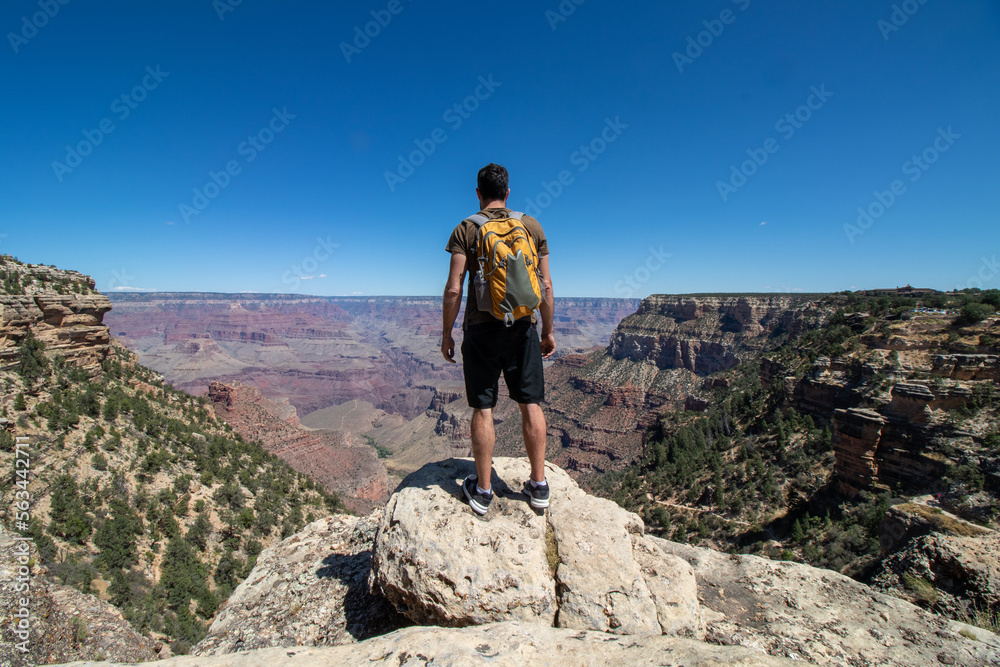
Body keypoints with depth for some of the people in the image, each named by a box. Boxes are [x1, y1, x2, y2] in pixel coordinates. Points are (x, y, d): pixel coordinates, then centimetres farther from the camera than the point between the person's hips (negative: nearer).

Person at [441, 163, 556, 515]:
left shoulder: (466, 229, -1)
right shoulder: (531, 225, 6)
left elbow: (453, 288, -8)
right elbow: (546, 285, 4)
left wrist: (446, 333, 1)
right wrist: (548, 330, 11)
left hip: (481, 328, -1)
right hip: (522, 327, 2)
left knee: (483, 409, 6)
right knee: (530, 404, 9)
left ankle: (483, 490, 17)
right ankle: (538, 485, 19)